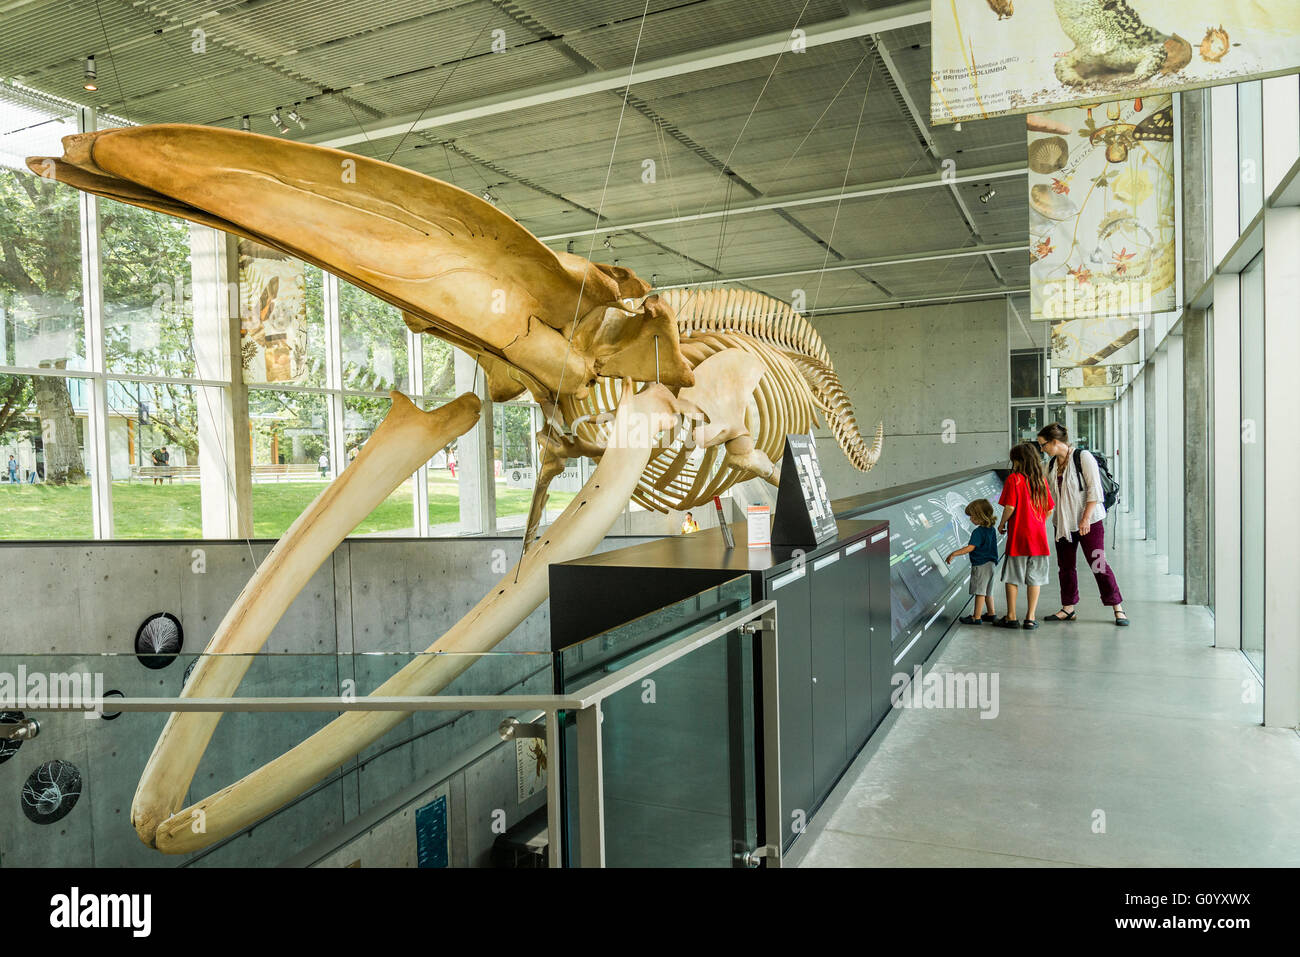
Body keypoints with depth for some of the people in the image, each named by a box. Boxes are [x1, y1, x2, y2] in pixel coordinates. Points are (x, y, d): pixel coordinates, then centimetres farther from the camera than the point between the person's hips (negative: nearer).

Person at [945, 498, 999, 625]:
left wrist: (954, 554, -20)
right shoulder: (991, 529, 9)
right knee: (987, 591, 18)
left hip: (981, 566, -9)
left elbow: (970, 548, -23)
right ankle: (991, 613, 26)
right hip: (991, 564, 9)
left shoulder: (978, 532, -19)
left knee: (980, 591, -5)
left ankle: (976, 617, -1)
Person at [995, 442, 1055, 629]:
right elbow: (1049, 509, 9)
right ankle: (1030, 617, 10)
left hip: (1018, 536, -4)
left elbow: (1010, 507, -15)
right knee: (1034, 578, 8)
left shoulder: (1013, 479, -9)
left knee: (1012, 577, 6)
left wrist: (1002, 523, 0)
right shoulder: (1041, 480, 6)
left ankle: (1011, 617, 10)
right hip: (1038, 537, 4)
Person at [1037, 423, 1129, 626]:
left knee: (1098, 563, -6)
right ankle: (1068, 608, 20)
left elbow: (1094, 489, -15)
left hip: (1088, 520, -7)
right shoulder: (1051, 464, 8)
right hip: (1062, 522, 7)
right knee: (1065, 565, 10)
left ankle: (1118, 608, 4)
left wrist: (1086, 518, -18)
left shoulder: (1083, 457, -11)